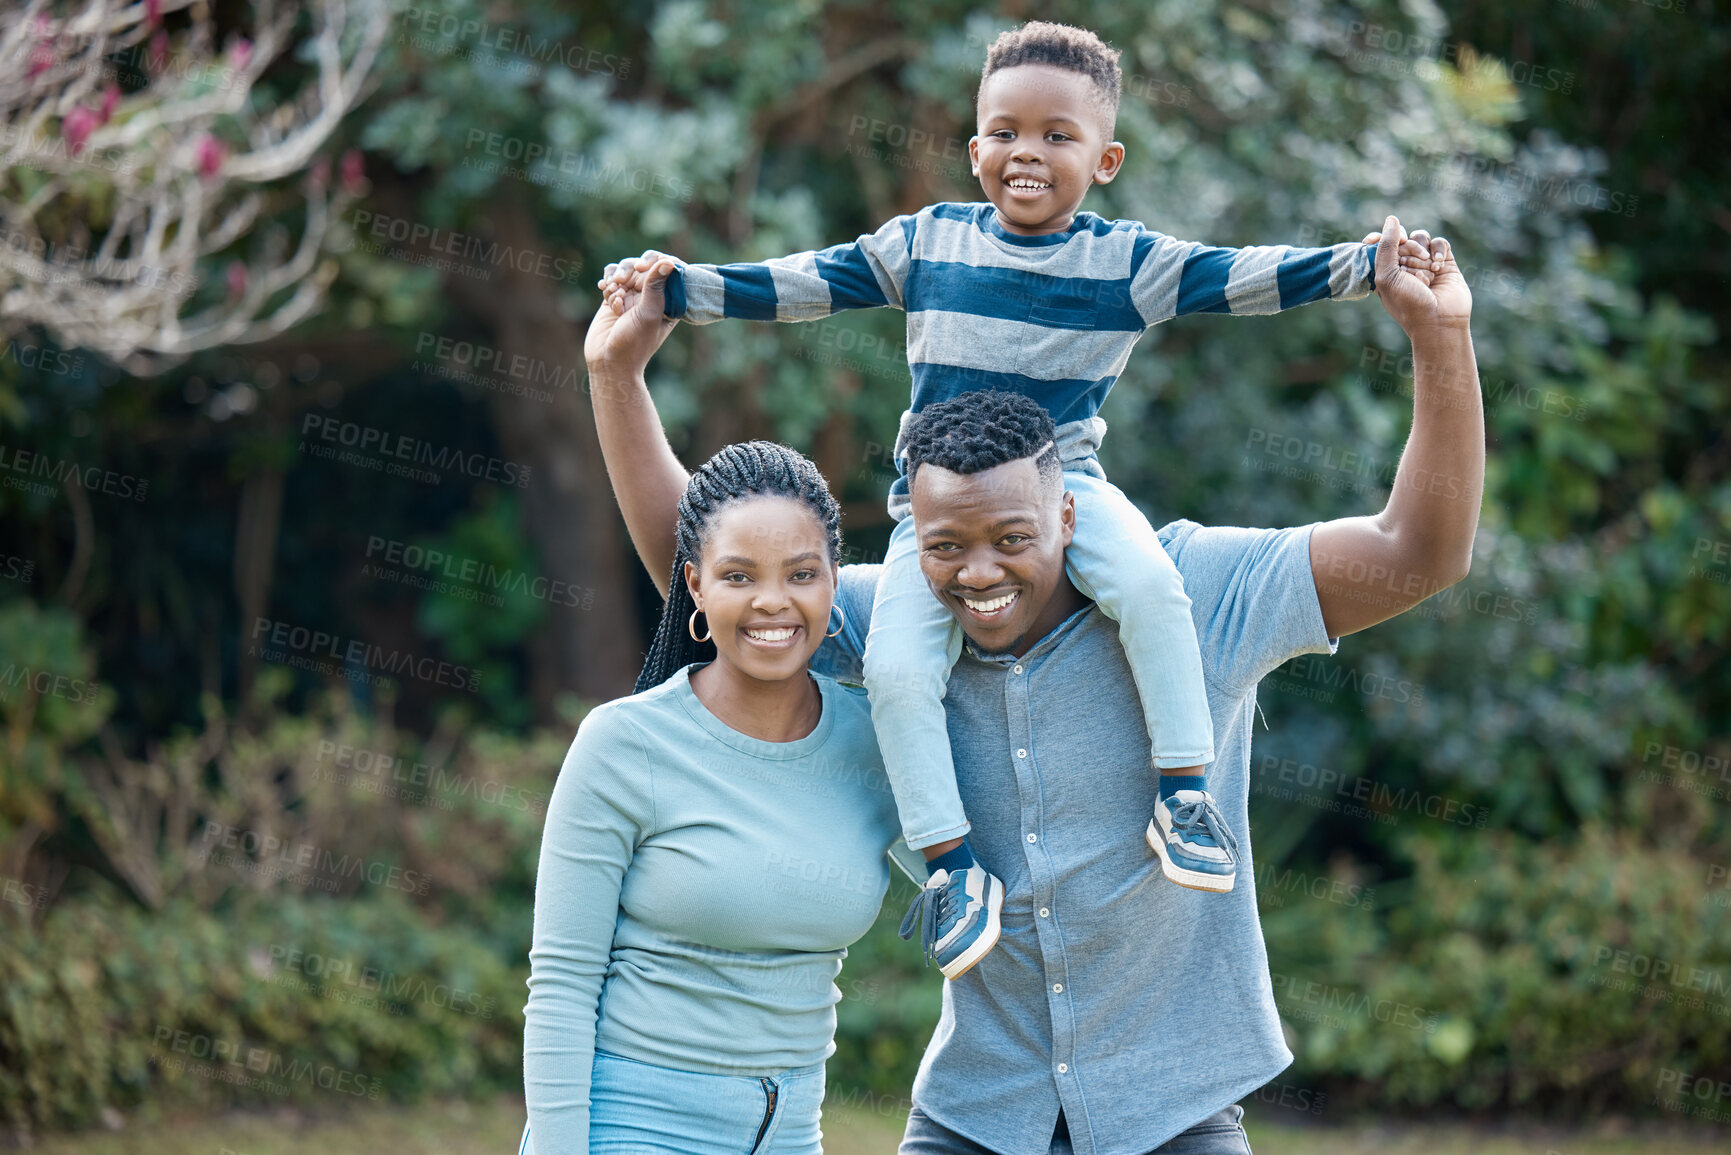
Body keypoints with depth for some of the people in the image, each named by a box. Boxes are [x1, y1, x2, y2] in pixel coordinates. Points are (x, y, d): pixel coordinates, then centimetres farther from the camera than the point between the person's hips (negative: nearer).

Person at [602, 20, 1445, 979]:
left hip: (1061, 480, -1)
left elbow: (1243, 279, -3)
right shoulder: (926, 243, 4)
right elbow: (800, 284, 5)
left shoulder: (1126, 261, 1)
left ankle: (1182, 793, -19)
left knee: (1146, 581, -32)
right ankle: (954, 865, -7)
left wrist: (1366, 265, -14)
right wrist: (675, 287, -2)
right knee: (895, 666, -21)